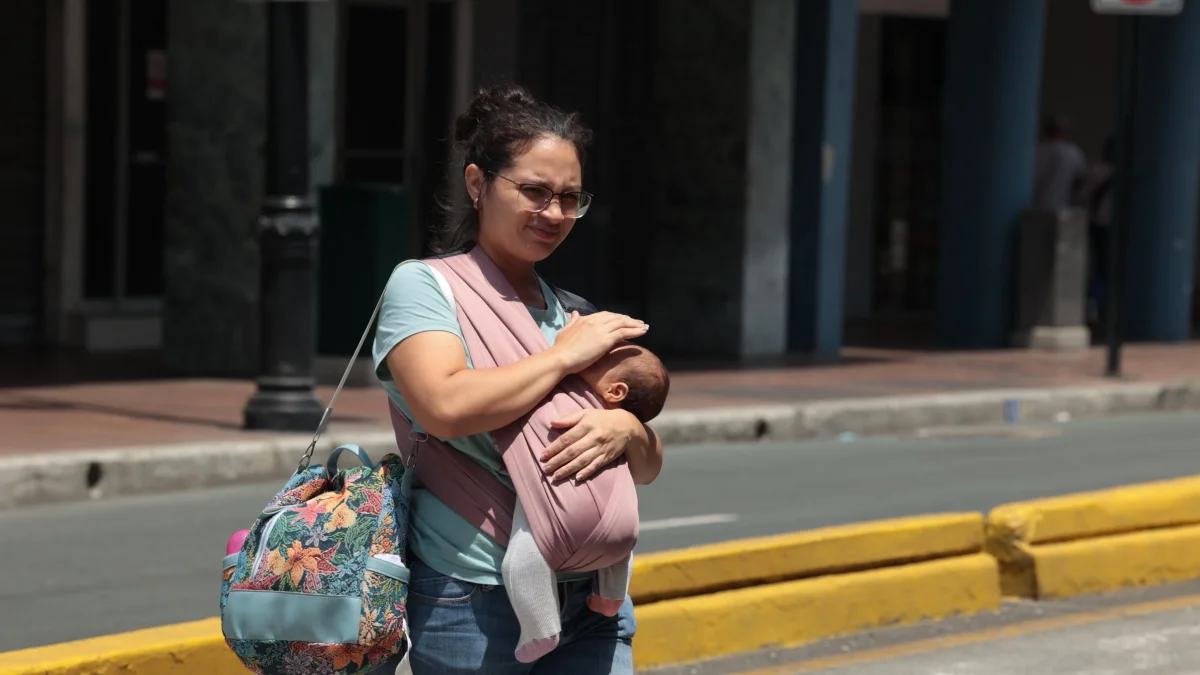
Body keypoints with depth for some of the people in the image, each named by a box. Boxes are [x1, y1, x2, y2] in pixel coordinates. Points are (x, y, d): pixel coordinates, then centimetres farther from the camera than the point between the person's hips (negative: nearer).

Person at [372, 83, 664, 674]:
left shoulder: (575, 314, 16)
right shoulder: (421, 286, -1)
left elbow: (648, 468, 14)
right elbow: (443, 406, -20)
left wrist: (626, 430, -10)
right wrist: (566, 356, -10)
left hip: (592, 600, 5)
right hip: (474, 602, -5)